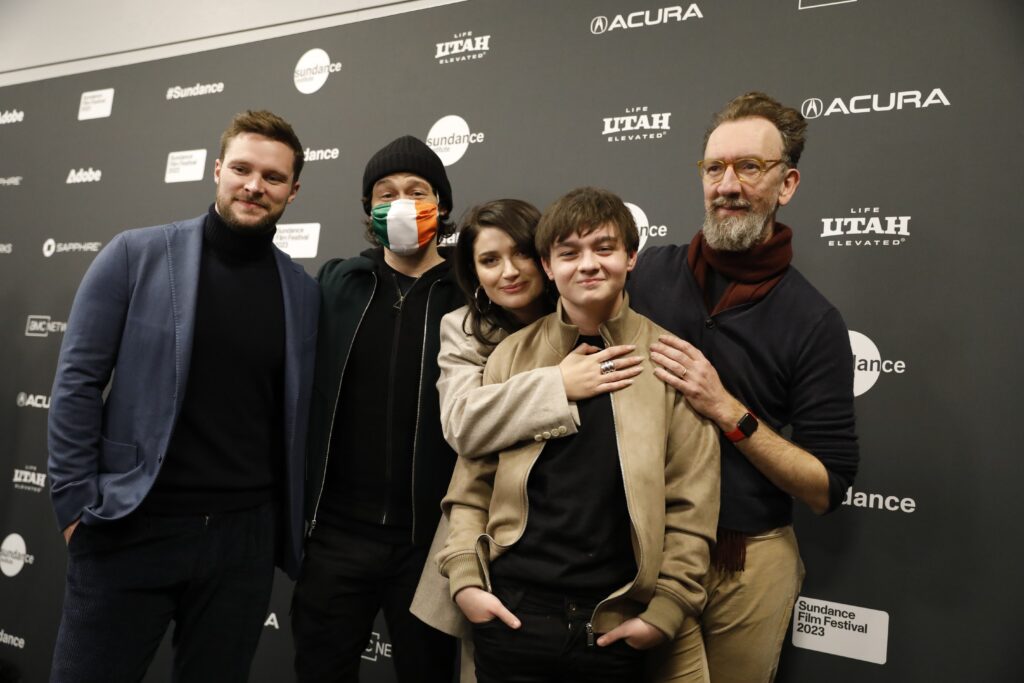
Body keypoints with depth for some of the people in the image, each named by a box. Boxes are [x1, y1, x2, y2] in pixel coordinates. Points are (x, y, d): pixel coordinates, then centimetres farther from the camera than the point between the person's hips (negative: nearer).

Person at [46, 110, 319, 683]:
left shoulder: (304, 291, 3)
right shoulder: (136, 255, -3)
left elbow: (298, 417, 7)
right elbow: (78, 382, -3)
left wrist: (291, 525, 5)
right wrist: (77, 500, -6)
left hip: (245, 535, 2)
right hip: (132, 527, -1)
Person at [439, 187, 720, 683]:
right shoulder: (511, 354, 0)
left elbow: (690, 503, -3)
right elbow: (471, 480, 4)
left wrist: (666, 610, -6)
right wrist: (464, 578, -3)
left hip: (616, 623, 0)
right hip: (512, 611, 1)